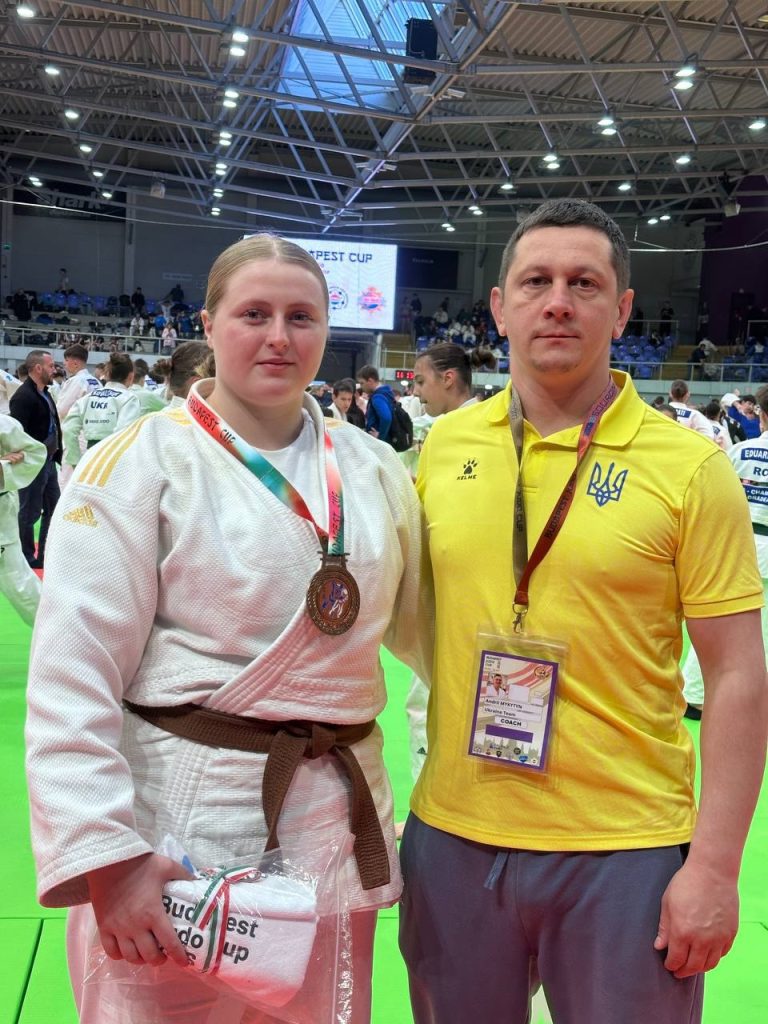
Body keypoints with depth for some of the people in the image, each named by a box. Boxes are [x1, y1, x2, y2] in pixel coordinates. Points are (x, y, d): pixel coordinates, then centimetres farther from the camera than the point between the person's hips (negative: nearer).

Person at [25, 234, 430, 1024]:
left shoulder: (372, 469, 5)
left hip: (335, 826, 5)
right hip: (177, 837, -4)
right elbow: (73, 679, -13)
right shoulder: (137, 464, -9)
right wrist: (104, 856, -17)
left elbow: (423, 623, 14)